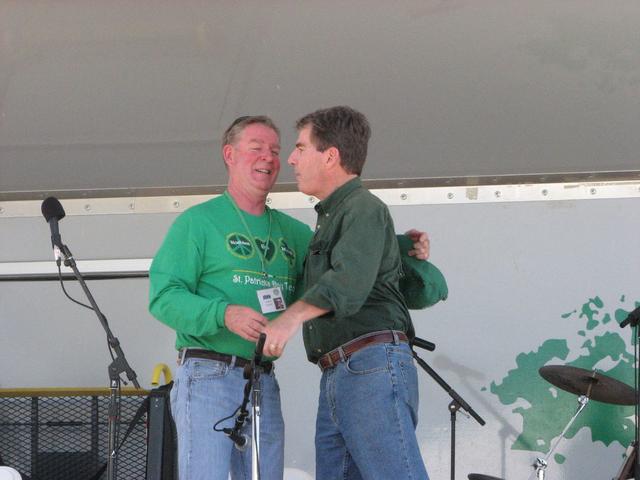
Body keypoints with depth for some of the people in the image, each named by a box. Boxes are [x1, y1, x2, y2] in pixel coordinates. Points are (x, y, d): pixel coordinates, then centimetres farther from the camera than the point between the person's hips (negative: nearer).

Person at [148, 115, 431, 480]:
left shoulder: (292, 232, 18)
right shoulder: (198, 221, 1)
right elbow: (164, 297, -8)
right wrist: (224, 314, -24)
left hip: (264, 382, 6)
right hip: (208, 377, -6)